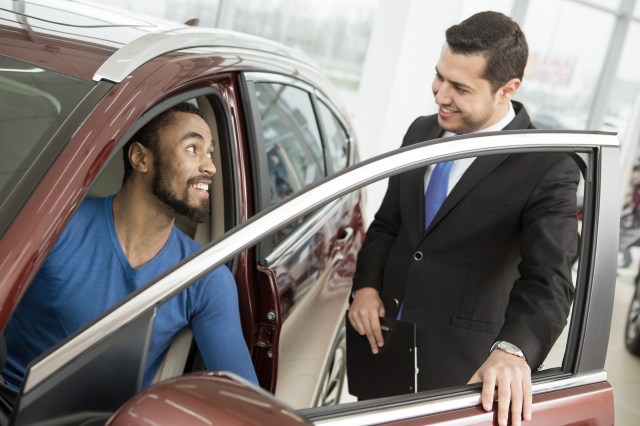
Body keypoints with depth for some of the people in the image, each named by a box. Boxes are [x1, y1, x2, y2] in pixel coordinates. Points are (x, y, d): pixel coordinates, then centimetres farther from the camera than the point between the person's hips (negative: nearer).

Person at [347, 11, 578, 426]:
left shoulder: (549, 168, -16)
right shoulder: (421, 132, 3)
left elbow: (549, 279, -23)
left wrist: (513, 349, -41)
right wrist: (367, 285, -5)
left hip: (457, 361, -5)